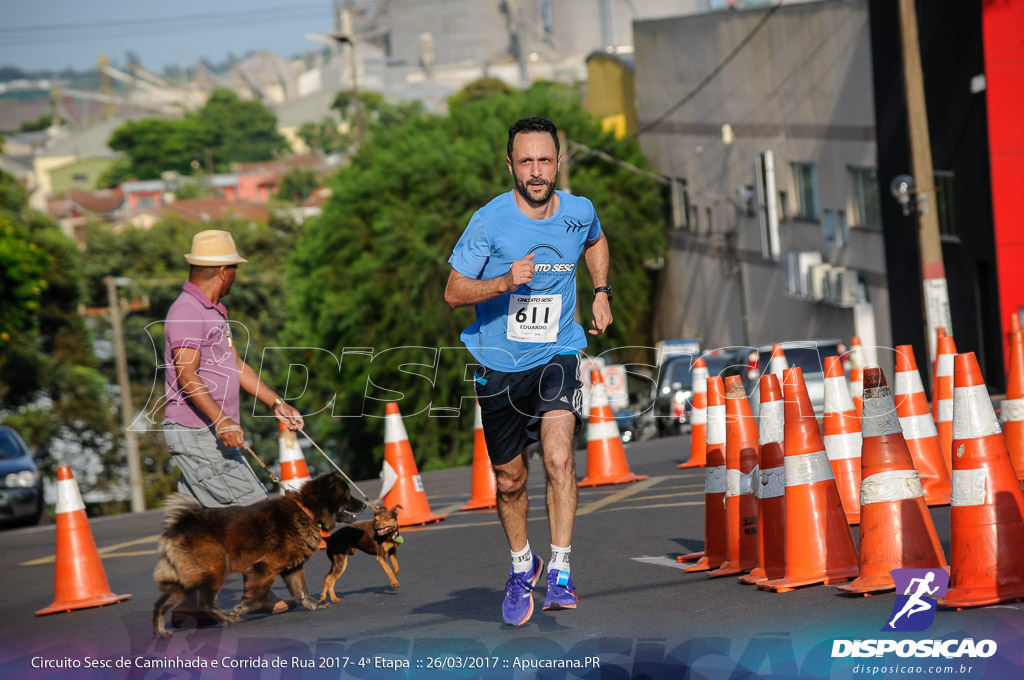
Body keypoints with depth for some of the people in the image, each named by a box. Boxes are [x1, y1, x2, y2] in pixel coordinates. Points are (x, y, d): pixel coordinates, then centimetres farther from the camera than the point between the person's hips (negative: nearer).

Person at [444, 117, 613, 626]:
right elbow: (454, 292, -9)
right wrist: (505, 282, -25)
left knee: (559, 458, -23)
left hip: (556, 356, 0)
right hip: (498, 363, 0)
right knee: (509, 480, 11)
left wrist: (601, 293, 11)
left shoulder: (579, 212, -3)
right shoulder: (489, 221, -13)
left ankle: (560, 573, -17)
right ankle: (521, 566, 36)